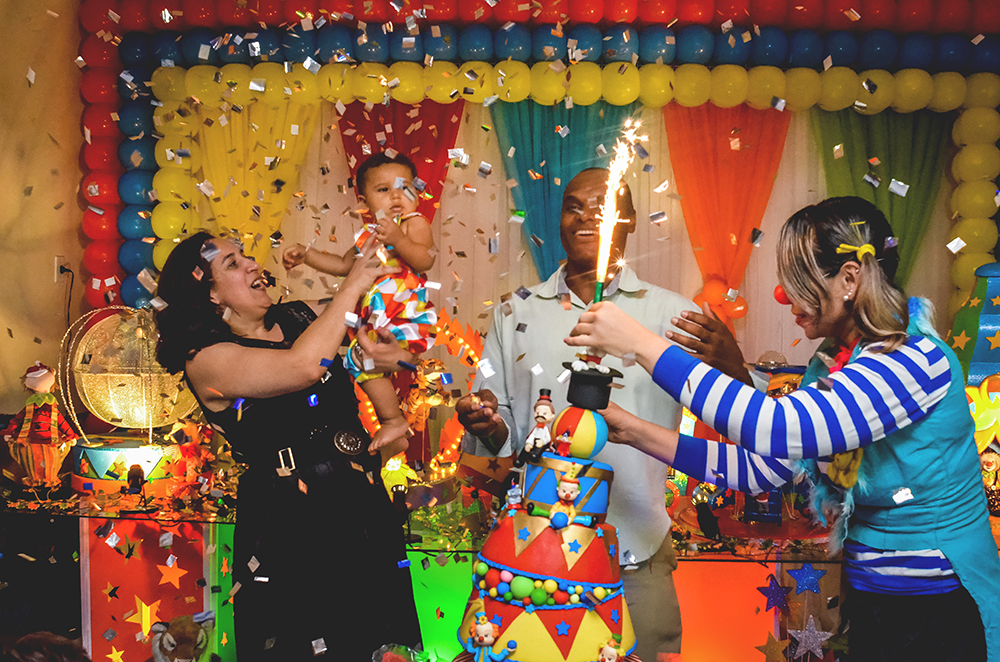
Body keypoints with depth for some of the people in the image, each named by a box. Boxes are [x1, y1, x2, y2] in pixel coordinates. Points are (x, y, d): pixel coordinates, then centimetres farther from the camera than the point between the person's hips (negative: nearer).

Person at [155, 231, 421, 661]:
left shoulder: (299, 317, 9)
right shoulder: (205, 360, -11)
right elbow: (304, 365, -27)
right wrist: (353, 284, -18)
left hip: (363, 503, 6)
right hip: (290, 524, -6)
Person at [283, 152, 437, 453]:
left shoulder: (415, 223, -4)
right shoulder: (367, 233, 17)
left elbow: (426, 260, -21)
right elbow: (344, 265, 30)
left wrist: (398, 239, -35)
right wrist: (306, 255, 22)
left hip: (408, 315, -9)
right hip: (375, 316, 9)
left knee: (362, 355, -23)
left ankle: (393, 420, -9)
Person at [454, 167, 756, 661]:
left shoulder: (671, 313, 3)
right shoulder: (516, 315, 8)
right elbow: (501, 435, 10)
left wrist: (731, 370, -25)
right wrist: (489, 427, -13)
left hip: (638, 561, -1)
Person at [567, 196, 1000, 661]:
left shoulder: (917, 360, -23)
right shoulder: (829, 369, 4)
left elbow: (778, 430, -35)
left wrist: (641, 343, -31)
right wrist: (632, 431, -1)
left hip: (939, 616, -7)